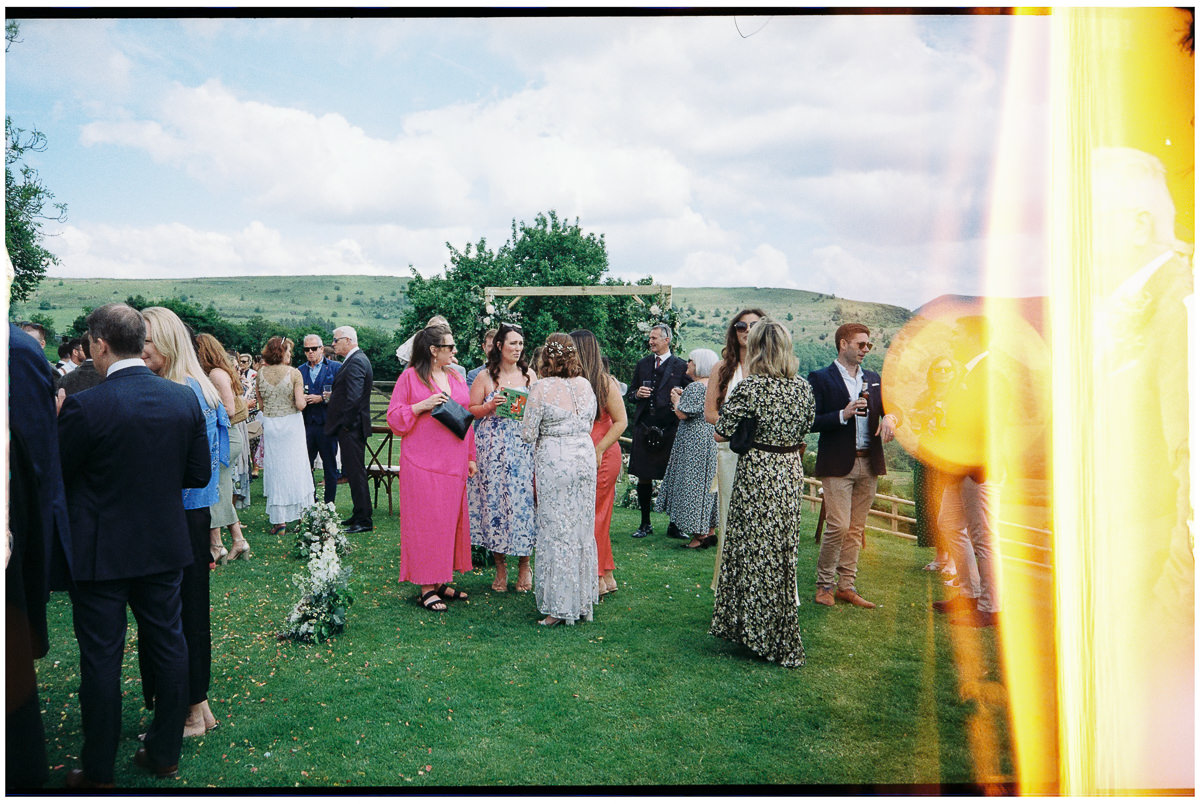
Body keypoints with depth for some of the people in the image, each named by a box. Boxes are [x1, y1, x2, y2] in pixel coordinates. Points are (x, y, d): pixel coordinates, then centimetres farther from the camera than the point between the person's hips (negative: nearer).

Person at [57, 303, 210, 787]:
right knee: (168, 647, 15)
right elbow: (199, 474, 0)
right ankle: (165, 753, 28)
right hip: (165, 546, 4)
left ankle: (98, 771, 24)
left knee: (101, 659, 10)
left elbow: (55, 476, -8)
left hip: (101, 552, -4)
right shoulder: (184, 399, -6)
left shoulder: (83, 406, -19)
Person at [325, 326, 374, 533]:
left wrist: (343, 423, -18)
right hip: (350, 427, 11)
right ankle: (359, 514, 25)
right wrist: (331, 395, 10)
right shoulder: (356, 359, 16)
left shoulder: (355, 362, -17)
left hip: (351, 428, -11)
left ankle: (364, 520, 0)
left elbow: (353, 398, -24)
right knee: (353, 471, 16)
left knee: (356, 472, -5)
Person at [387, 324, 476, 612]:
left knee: (450, 520, 9)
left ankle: (441, 582, 20)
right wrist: (422, 406, -18)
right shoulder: (410, 376, -3)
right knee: (425, 520, -3)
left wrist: (471, 457, 14)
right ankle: (426, 588, 5)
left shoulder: (456, 377, 13)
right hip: (422, 462, -6)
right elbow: (394, 417, -3)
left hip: (453, 463, 6)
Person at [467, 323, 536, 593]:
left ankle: (524, 565, 13)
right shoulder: (485, 376, 3)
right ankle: (500, 566, 14)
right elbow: (470, 410, 4)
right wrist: (490, 406, -13)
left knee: (523, 500, -3)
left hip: (524, 448, 1)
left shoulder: (530, 375, 9)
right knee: (493, 500, 0)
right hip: (493, 448, -1)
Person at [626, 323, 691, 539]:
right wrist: (637, 394, -3)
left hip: (669, 430, -3)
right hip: (644, 428, 3)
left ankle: (674, 525, 14)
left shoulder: (681, 366, 1)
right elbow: (630, 395, 18)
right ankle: (645, 524, 19)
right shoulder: (642, 364, 13)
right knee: (643, 478, 7)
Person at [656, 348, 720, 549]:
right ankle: (711, 531, 18)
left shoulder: (695, 387, -17)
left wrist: (676, 400, 0)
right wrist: (683, 397, 14)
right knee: (709, 481, 14)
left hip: (694, 442, -9)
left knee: (694, 484, -3)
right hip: (713, 440, 9)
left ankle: (699, 535, 0)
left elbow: (683, 414, -19)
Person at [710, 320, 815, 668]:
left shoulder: (750, 387, -16)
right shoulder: (804, 388, 1)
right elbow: (805, 429, 13)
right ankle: (784, 638, 29)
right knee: (785, 551, 16)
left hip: (757, 473, -6)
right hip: (791, 473, 6)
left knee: (755, 552, 6)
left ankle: (757, 631, 16)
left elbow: (722, 433, -12)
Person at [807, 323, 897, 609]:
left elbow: (888, 405, 12)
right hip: (837, 464, -6)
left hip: (869, 464, 6)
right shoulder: (820, 378, -2)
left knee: (856, 529, 9)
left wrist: (890, 417, -10)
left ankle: (846, 586, 18)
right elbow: (811, 422, -8)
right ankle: (824, 585, 7)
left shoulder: (873, 379, 16)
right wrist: (843, 415, -20)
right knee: (838, 526, -10)